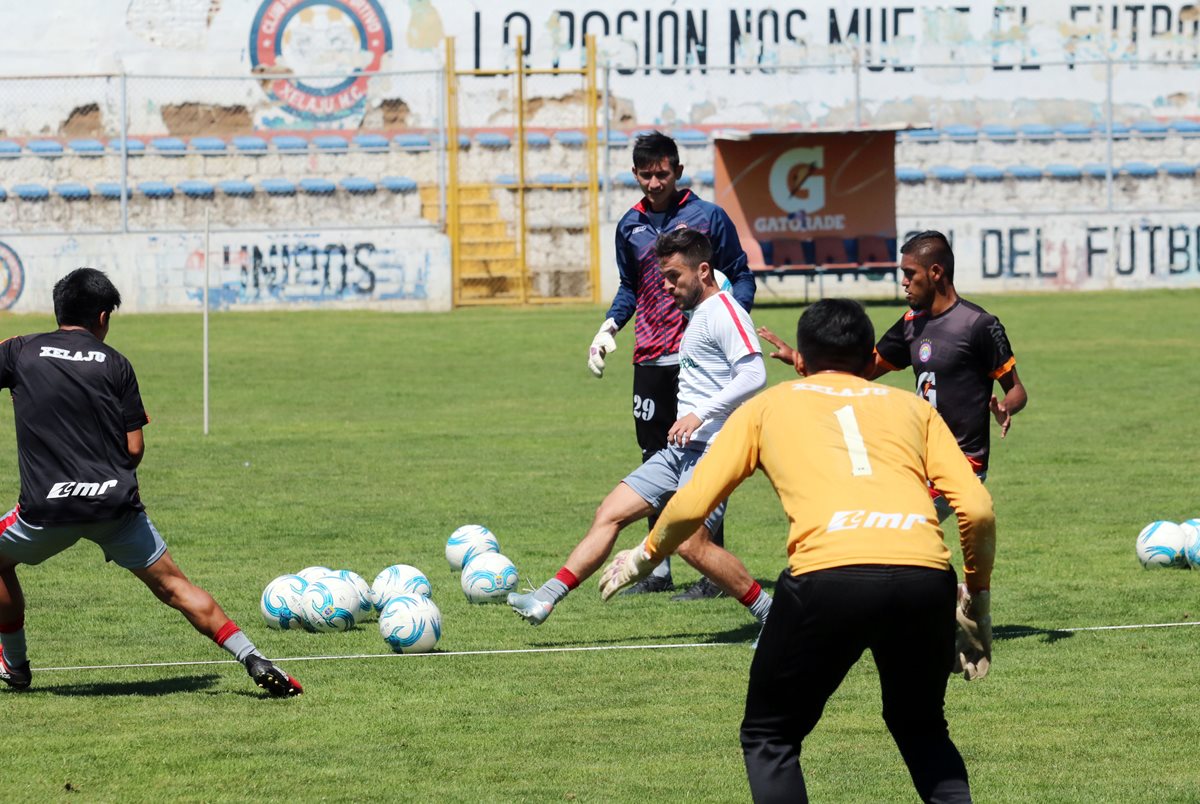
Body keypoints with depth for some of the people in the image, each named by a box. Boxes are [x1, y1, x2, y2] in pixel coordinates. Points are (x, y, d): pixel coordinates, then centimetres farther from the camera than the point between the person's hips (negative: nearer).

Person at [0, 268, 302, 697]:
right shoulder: (114, 363, 5)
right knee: (174, 586, 7)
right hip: (115, 501, 0)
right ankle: (253, 659, -3)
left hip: (47, 505, 0)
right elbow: (135, 449, 2)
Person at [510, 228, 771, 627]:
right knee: (609, 514, 4)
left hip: (710, 450, -10)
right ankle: (545, 599, 2)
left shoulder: (723, 312, -11)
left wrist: (700, 413, -23)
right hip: (680, 449, 10)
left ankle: (771, 614, -8)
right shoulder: (698, 314, 20)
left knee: (692, 544, -20)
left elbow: (754, 374, -21)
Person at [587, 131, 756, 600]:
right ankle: (658, 570, 17)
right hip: (650, 359, 5)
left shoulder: (707, 217, -2)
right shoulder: (630, 226, 12)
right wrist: (609, 327, 7)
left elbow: (740, 276, 2)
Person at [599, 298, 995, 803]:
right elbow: (977, 510, 15)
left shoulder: (768, 406, 24)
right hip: (923, 572, 2)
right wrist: (977, 600, 28)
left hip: (828, 571, -2)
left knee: (769, 740, 17)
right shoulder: (912, 407, 27)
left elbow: (690, 506, 18)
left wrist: (645, 556, 37)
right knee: (922, 732, 27)